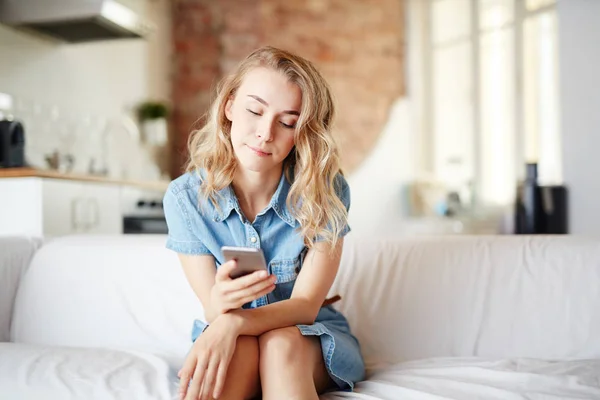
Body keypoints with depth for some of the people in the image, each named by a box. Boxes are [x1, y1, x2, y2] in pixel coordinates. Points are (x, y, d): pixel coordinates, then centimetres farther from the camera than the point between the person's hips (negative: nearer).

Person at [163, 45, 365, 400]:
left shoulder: (325, 190, -16)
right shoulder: (185, 197, -13)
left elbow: (305, 306, -18)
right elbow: (213, 310, -13)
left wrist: (233, 322, -38)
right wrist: (220, 305, -39)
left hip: (311, 340, 0)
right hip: (227, 340, 1)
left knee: (280, 344, -34)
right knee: (238, 349, -34)